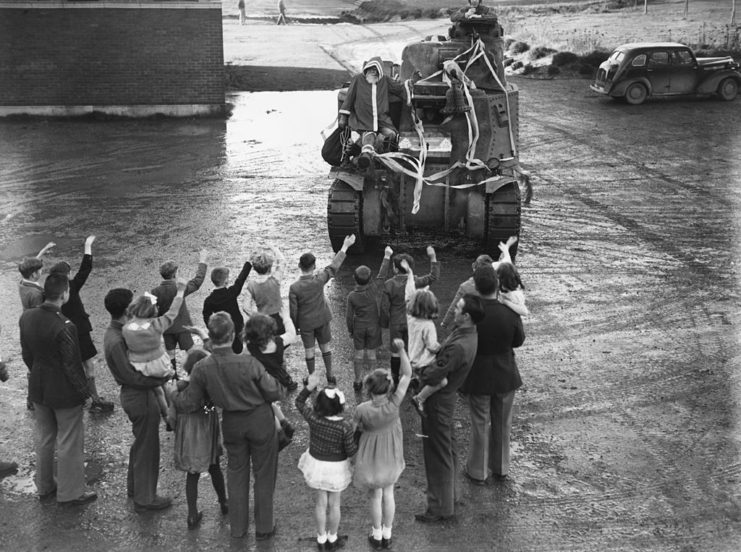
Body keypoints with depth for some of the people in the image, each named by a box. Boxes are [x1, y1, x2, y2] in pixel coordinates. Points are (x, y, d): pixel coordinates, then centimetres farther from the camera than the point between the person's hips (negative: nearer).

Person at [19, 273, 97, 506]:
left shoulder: (27, 317, -8)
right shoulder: (65, 327, -28)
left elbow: (26, 354, 4)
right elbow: (72, 364, -21)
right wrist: (84, 390, -7)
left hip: (38, 388, 7)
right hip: (64, 392, -7)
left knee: (44, 438, 23)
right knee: (70, 443, 9)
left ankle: (44, 485, 38)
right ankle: (71, 492, 21)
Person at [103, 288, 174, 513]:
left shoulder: (117, 332, 4)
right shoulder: (116, 341, -27)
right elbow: (133, 378, -26)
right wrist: (161, 380, -16)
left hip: (133, 395, 10)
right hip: (140, 396, -10)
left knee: (140, 443, 25)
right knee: (147, 448, 4)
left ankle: (134, 487, 41)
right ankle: (144, 499, 17)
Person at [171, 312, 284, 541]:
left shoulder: (201, 369, -19)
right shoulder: (248, 363, -30)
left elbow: (189, 402, -5)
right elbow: (274, 394, -19)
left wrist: (173, 393, 16)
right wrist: (276, 383, 3)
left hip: (231, 423, 3)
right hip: (260, 421, -3)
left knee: (236, 472, 24)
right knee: (263, 474, 16)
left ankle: (238, 527, 36)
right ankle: (263, 527, 30)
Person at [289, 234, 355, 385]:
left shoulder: (294, 288, -25)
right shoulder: (319, 280, -24)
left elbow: (293, 310, -16)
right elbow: (334, 266, -13)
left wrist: (294, 327, 2)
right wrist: (345, 246, -4)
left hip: (305, 323, -1)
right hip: (322, 320, 1)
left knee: (309, 350, 15)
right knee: (325, 347, 19)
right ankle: (330, 375, 33)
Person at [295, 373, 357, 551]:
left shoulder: (313, 418, -21)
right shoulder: (346, 427, -28)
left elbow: (299, 403, -3)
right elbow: (350, 451, -18)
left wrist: (309, 387, -9)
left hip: (317, 463, 3)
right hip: (337, 468, -3)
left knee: (321, 502, 19)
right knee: (334, 504, 16)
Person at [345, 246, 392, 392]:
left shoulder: (352, 296, -19)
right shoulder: (374, 289, -23)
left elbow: (349, 316, -10)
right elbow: (382, 275, -12)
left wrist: (350, 330, 7)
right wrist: (387, 256, -4)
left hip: (358, 327, 0)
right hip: (373, 327, 0)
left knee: (358, 353, 13)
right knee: (371, 354, 12)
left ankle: (358, 382, 21)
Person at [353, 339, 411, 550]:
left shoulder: (362, 410, -30)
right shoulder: (394, 404, -28)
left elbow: (357, 430, -12)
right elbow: (407, 374, -25)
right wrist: (401, 349, -27)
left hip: (371, 457, -1)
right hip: (391, 455, 1)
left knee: (375, 496, 20)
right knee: (388, 493, 23)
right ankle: (387, 535, 38)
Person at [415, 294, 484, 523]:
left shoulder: (459, 346, -32)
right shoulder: (466, 333, 0)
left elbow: (435, 376, -27)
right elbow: (442, 356, 10)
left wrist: (417, 377, -8)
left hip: (438, 401, -10)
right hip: (446, 397, 10)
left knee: (438, 454, 3)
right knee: (448, 448, 23)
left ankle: (441, 508, 15)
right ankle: (450, 494, 40)